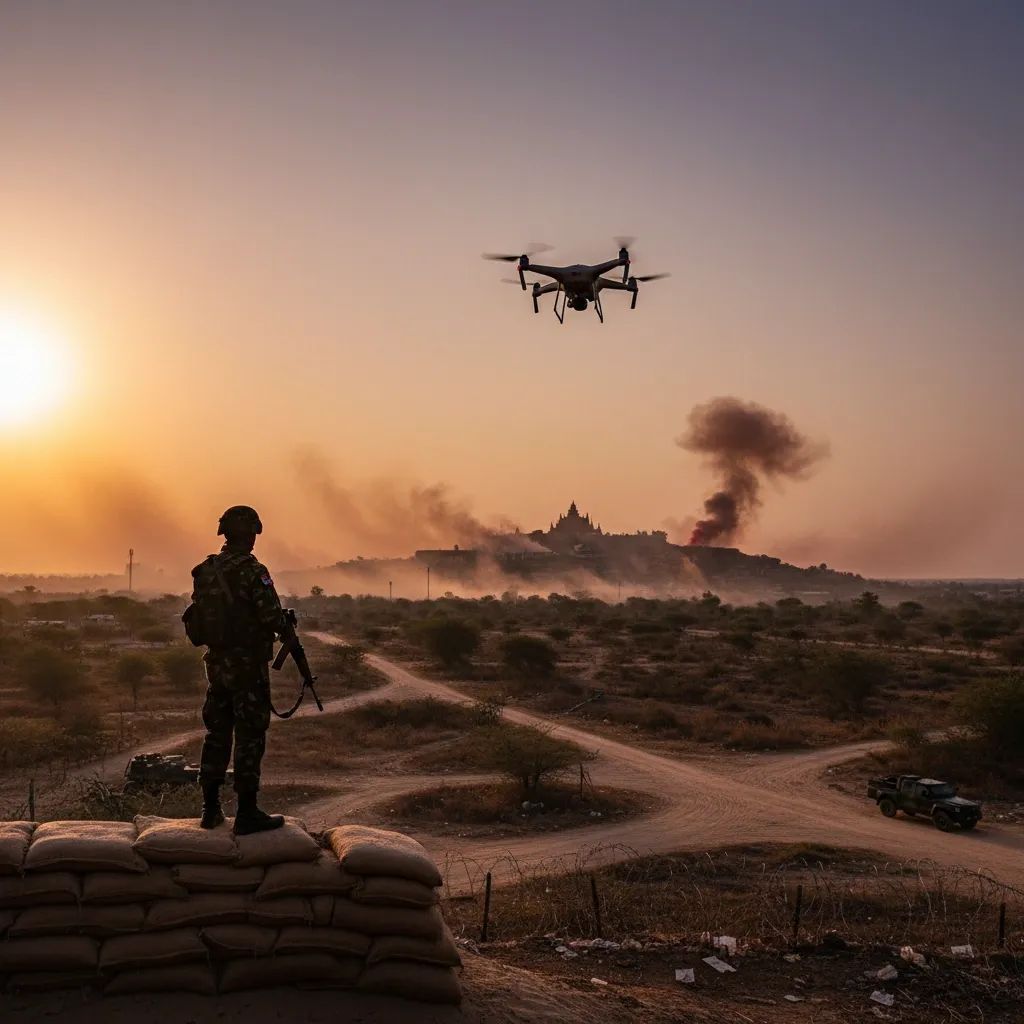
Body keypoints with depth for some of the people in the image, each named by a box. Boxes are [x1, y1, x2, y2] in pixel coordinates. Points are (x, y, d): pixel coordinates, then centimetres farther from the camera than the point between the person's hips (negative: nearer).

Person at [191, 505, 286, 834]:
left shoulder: (206, 571, 6)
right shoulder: (252, 571, -16)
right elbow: (272, 618, -19)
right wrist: (285, 623, 2)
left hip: (217, 663, 7)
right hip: (248, 664, -7)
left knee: (217, 734, 14)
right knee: (250, 736, -1)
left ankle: (211, 809, 21)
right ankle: (247, 813, 2)